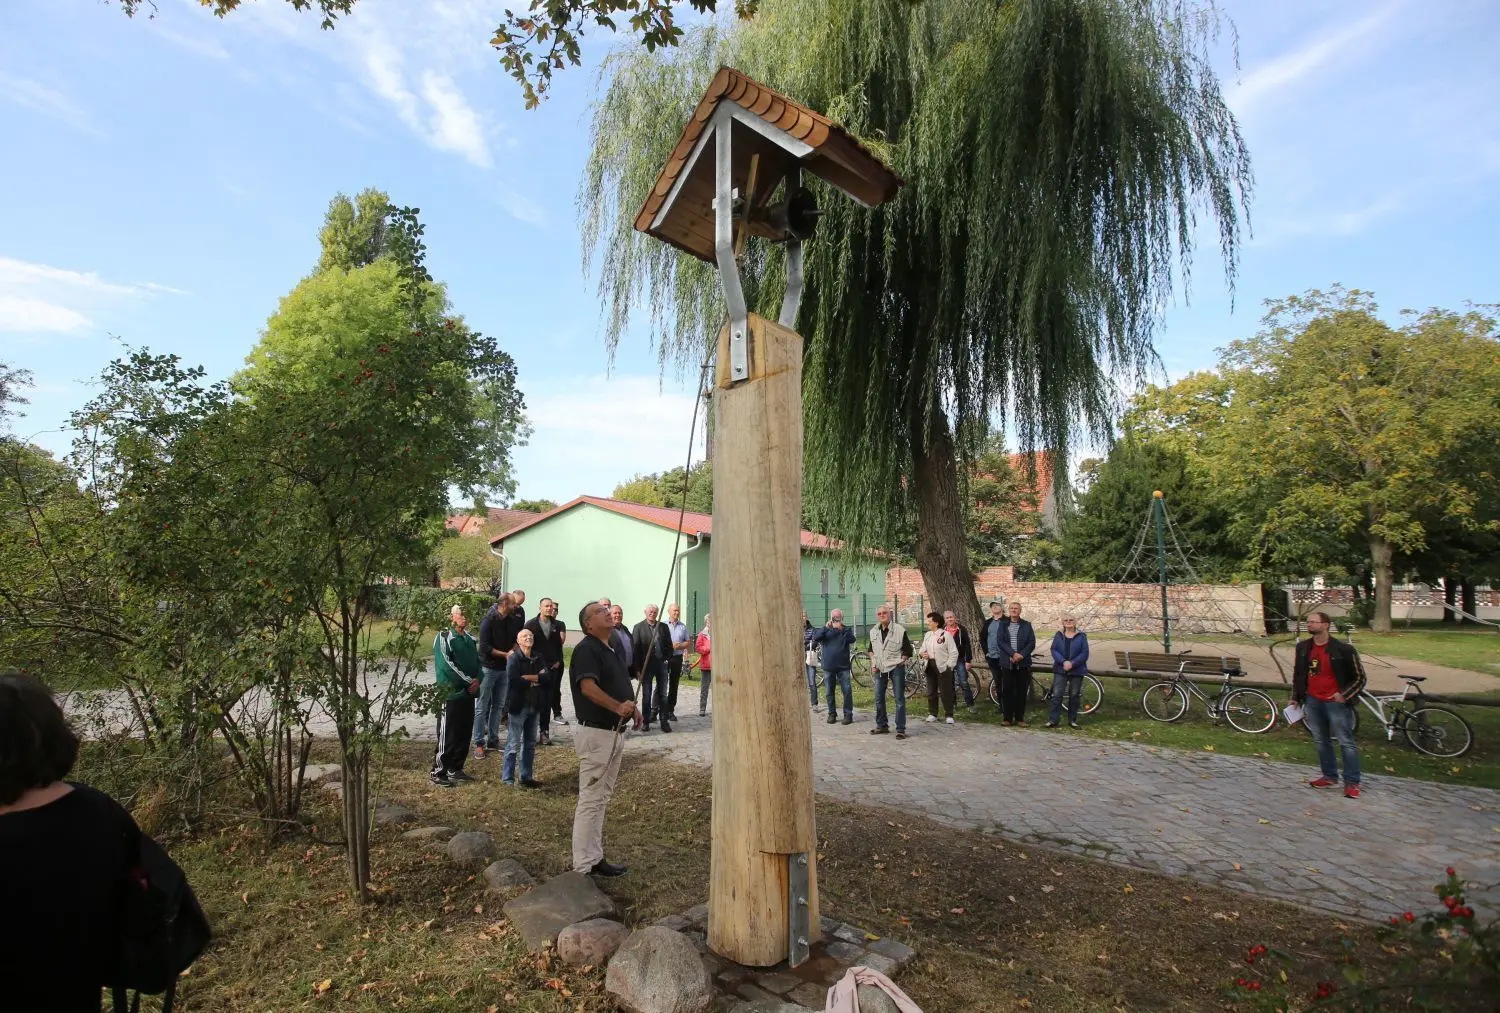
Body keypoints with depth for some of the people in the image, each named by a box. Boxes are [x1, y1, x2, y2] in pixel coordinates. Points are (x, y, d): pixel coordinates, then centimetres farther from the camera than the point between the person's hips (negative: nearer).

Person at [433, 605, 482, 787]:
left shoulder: (471, 638, 13)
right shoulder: (444, 637, -8)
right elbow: (446, 664, -16)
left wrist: (477, 679, -5)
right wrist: (468, 680, -14)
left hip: (468, 693, 7)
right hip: (451, 693, -7)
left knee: (464, 734, 11)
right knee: (447, 735, -3)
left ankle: (455, 769, 23)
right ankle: (438, 773, 7)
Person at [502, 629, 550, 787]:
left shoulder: (539, 657, 7)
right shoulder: (514, 658, -8)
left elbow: (548, 676, -5)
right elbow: (513, 680, -21)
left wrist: (527, 677, -16)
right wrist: (536, 680, -10)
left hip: (535, 705, 6)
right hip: (519, 705, -6)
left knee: (530, 743, 12)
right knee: (514, 743, -1)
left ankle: (526, 777, 22)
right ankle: (507, 778, 9)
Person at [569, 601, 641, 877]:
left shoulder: (611, 650, 15)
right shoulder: (586, 649, -14)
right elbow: (588, 687, -27)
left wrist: (632, 707, 9)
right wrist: (618, 707, -37)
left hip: (614, 732, 10)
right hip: (595, 732, -10)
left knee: (602, 798, 17)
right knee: (591, 799, -2)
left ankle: (595, 858, 28)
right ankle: (584, 867, 7)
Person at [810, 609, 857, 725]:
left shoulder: (846, 630, 5)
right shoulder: (826, 630, 7)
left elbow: (852, 640, -14)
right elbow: (815, 638, -9)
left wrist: (841, 629, -28)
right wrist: (826, 627, -23)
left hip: (843, 667, -1)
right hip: (828, 667, 1)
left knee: (847, 691, -3)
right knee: (830, 692, 9)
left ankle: (848, 714, 4)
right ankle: (832, 713, 19)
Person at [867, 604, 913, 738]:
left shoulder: (899, 630, -8)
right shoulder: (873, 631, 7)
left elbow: (908, 650, -2)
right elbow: (871, 649, 20)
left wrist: (901, 661, -10)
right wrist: (873, 663, 7)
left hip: (896, 668, -5)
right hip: (880, 669, 5)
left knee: (899, 699, -3)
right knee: (879, 698, 10)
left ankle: (900, 729, 2)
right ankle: (882, 725, 23)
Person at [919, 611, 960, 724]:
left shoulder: (945, 635, -9)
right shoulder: (927, 635, 11)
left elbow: (953, 652, -9)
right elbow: (923, 648, 19)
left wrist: (949, 665, -12)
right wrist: (921, 653, -4)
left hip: (943, 667, -6)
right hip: (930, 666, 6)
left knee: (945, 692, -1)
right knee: (931, 692, 11)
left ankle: (948, 715, 9)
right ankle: (932, 714, 21)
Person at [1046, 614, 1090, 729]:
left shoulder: (1081, 636, 1)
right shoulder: (1059, 635, 5)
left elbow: (1084, 653, -6)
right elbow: (1054, 650, -3)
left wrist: (1072, 663, -16)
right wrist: (1063, 662, -18)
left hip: (1076, 671, 0)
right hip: (1060, 670, 0)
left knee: (1074, 696, 7)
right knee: (1057, 695, -4)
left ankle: (1072, 720, 18)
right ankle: (1052, 720, -3)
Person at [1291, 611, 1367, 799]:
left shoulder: (1343, 649, -12)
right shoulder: (1303, 647, 3)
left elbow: (1359, 677, -5)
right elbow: (1297, 674, 13)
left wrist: (1345, 695, -13)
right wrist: (1296, 697, 11)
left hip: (1336, 702, -5)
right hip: (1312, 701, 5)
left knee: (1346, 743, 1)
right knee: (1321, 741, 14)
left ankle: (1352, 782, 9)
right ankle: (1330, 776, 26)